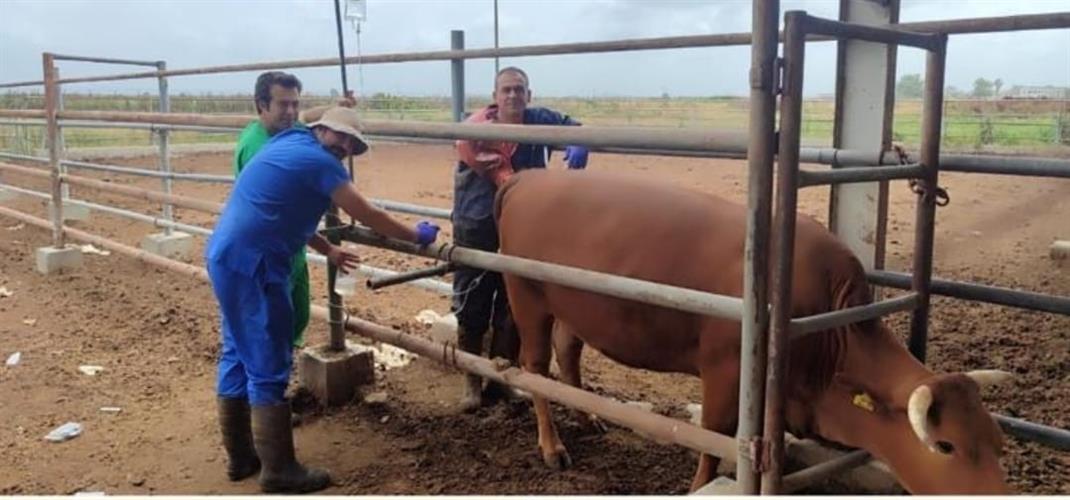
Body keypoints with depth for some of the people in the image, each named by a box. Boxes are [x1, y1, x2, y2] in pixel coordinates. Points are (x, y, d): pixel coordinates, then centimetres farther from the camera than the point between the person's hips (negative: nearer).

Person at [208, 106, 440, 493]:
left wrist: (327, 249, 29)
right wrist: (416, 236, 4)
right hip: (252, 265, -11)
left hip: (227, 258, 11)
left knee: (240, 357, 16)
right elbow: (367, 216, -8)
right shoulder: (317, 160, -10)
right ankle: (279, 470, 5)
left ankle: (241, 456, 26)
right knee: (268, 367, -4)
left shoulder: (290, 148, 19)